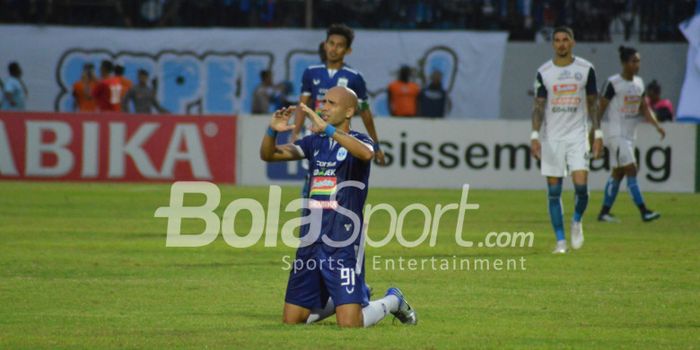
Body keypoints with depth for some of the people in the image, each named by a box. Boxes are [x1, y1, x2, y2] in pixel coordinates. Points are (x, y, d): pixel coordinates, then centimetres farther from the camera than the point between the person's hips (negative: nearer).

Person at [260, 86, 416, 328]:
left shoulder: (357, 141, -4)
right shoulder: (316, 142, 13)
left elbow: (367, 153, -30)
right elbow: (268, 154, 8)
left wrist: (327, 128, -35)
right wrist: (273, 131, -13)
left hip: (344, 244, -6)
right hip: (310, 243, 6)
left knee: (349, 324, -12)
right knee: (291, 321, 7)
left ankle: (392, 301, 17)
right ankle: (332, 303, 35)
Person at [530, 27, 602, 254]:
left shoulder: (585, 69, 3)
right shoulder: (544, 72, 2)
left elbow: (593, 103, 8)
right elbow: (538, 106, 1)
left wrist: (598, 134, 2)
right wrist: (535, 135, -10)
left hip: (577, 135, 0)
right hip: (551, 137, 0)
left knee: (581, 185, -14)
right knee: (554, 191, -1)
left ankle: (577, 222, 16)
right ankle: (560, 241, 6)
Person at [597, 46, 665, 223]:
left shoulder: (639, 83, 9)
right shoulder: (613, 83, -12)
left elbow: (645, 108, 12)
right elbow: (600, 109, -8)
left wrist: (657, 125, -3)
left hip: (630, 135, 7)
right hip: (616, 134, -7)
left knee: (618, 173, 10)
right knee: (631, 170, -12)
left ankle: (604, 212, 17)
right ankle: (644, 212, -15)